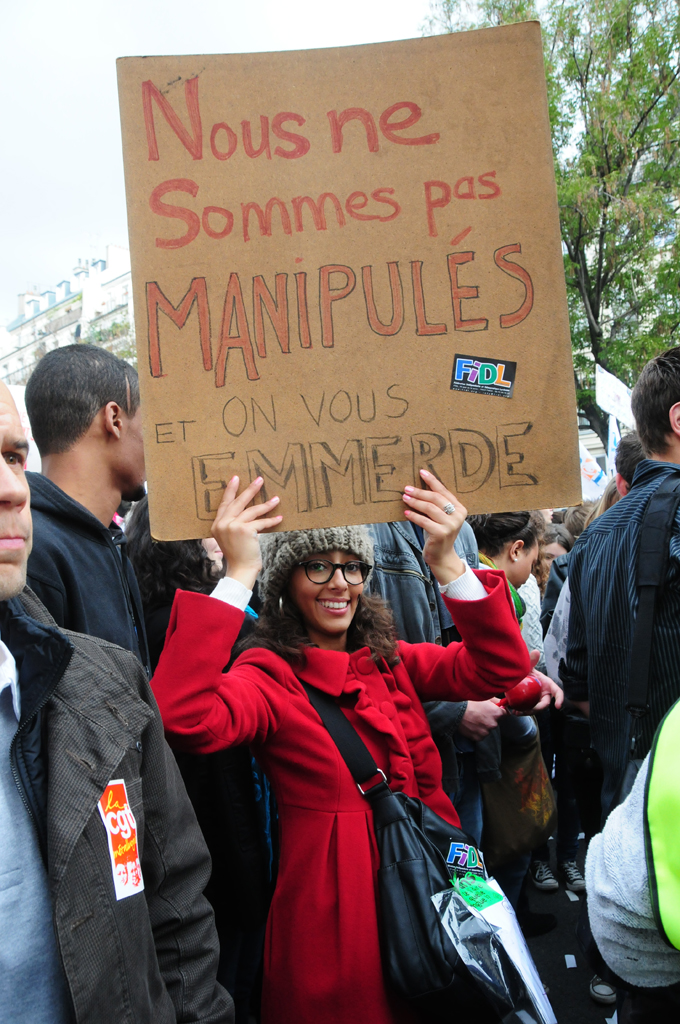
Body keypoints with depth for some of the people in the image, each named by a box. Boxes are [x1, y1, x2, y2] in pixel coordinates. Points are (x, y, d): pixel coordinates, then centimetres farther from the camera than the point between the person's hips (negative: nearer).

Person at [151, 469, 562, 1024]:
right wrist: (238, 577, -31)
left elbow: (501, 667, -6)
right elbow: (185, 718, -32)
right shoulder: (270, 676, -12)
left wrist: (446, 563, -19)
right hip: (335, 910, -5)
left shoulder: (392, 661, 6)